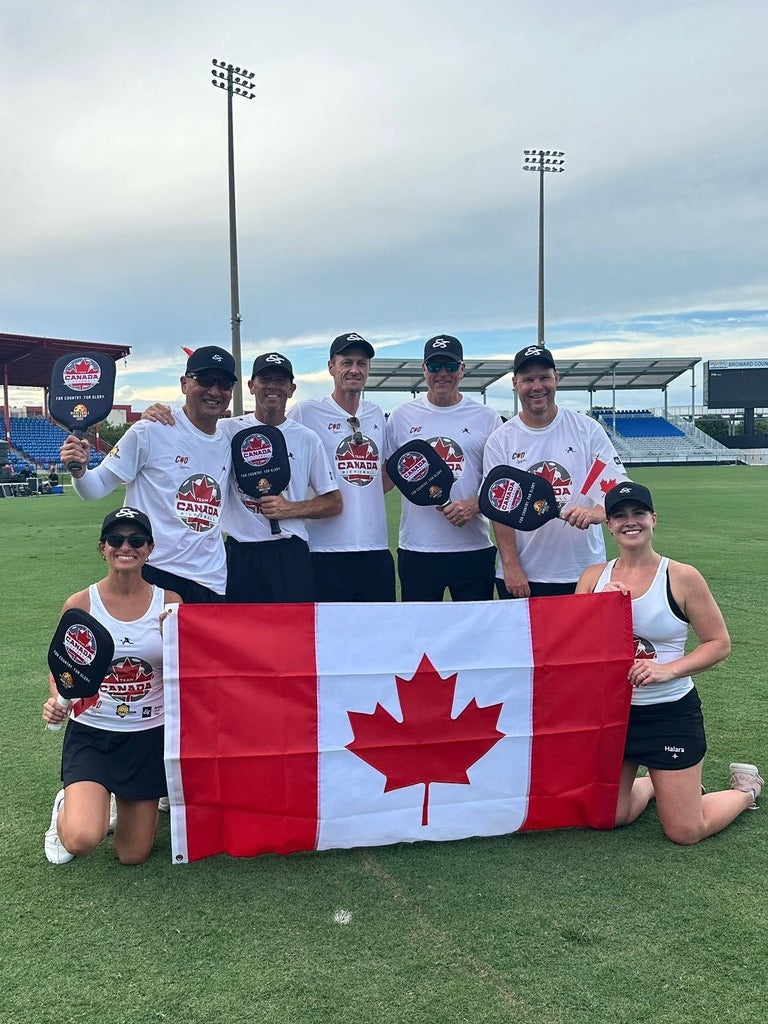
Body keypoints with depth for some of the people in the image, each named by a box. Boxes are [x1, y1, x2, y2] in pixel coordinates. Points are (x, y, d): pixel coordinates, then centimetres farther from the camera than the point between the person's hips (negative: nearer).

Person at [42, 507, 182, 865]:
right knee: (83, 840, -22)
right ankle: (67, 807, 14)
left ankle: (128, 805, 42)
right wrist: (57, 702, -18)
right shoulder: (80, 604, -8)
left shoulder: (169, 602, -7)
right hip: (91, 733, -1)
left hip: (148, 736, 1)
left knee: (133, 856, 9)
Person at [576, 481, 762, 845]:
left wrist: (669, 669, -21)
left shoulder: (682, 578, -11)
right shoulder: (593, 577, -1)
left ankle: (745, 787, 33)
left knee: (685, 833, 4)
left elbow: (719, 643, -8)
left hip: (670, 712, -4)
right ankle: (651, 783, 42)